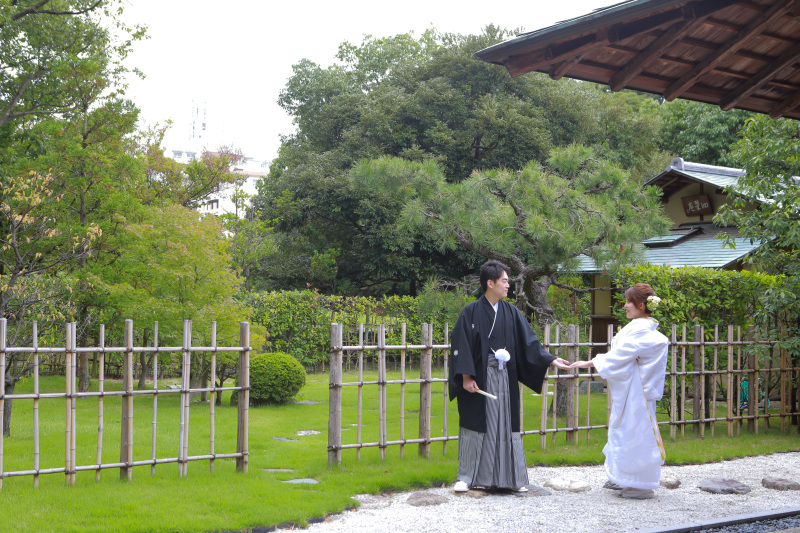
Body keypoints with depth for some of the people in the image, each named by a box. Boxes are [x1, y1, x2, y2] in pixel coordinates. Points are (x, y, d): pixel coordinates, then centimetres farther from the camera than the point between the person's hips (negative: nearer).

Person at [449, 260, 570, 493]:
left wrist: (551, 360, 1)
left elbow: (528, 342, 9)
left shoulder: (511, 313, 8)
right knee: (475, 426, 0)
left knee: (506, 425, 6)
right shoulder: (472, 312, -5)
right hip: (479, 378, -4)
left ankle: (512, 477, 13)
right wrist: (466, 377, -14)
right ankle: (466, 477, 9)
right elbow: (461, 345, -7)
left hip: (505, 378, 4)